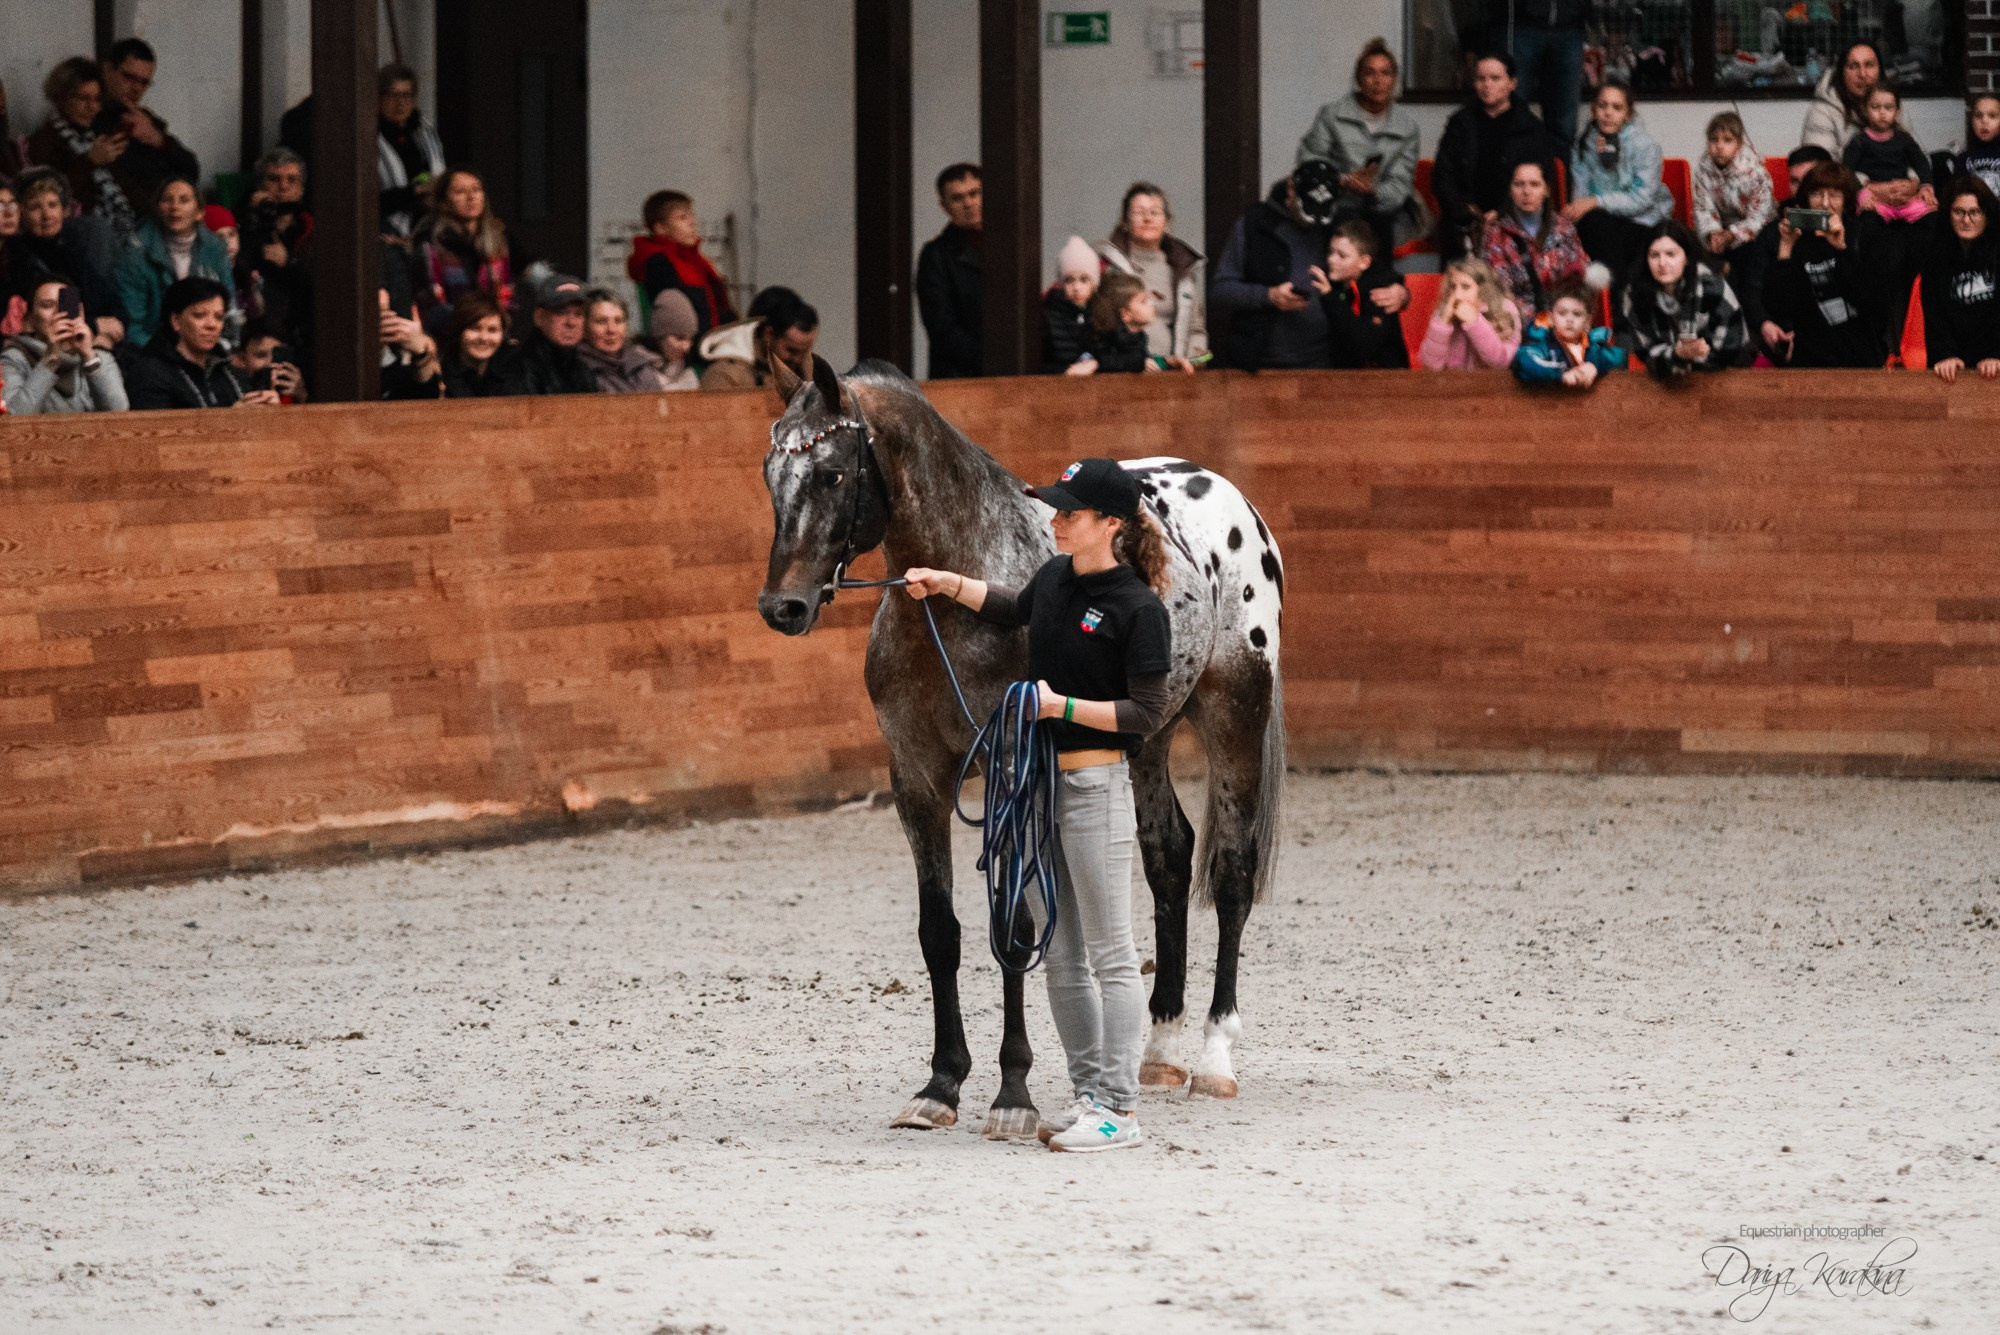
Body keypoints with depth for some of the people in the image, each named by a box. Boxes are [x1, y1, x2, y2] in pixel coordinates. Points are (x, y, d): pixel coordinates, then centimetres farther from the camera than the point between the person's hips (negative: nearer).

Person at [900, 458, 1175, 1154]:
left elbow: (1149, 712, -16)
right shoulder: (1056, 576, 7)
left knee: (1110, 954, -3)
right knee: (1059, 957, 12)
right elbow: (1016, 609, 30)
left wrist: (1064, 706, -23)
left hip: (1095, 786, -8)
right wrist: (949, 584, 19)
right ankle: (1089, 1094, 21)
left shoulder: (1138, 609, -15)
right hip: (1041, 783, 8)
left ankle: (1120, 1110, 0)